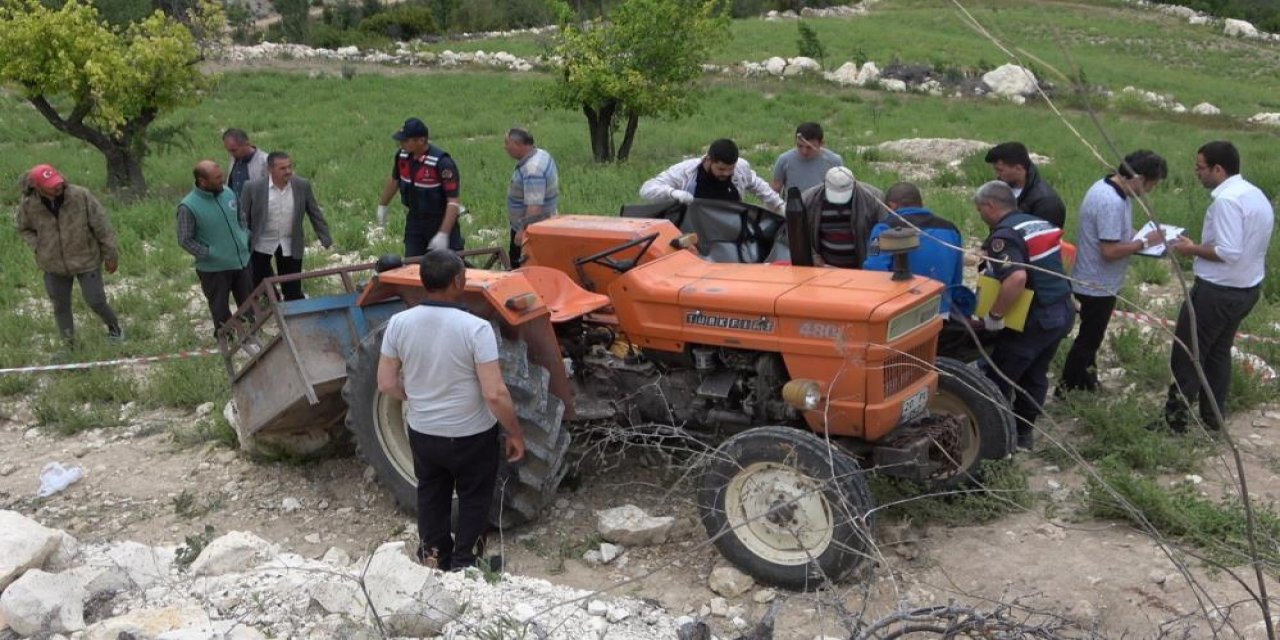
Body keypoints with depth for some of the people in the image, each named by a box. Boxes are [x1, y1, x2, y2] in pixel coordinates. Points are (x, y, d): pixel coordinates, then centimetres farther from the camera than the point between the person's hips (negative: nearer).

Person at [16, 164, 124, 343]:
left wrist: (110, 254, -4)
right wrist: (38, 246, -7)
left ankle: (114, 327, 34)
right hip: (54, 266, 2)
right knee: (60, 307, 11)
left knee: (96, 302, 4)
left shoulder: (81, 196, -21)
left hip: (86, 261, -2)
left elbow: (102, 226, -11)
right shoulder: (29, 205, -14)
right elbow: (24, 229, 9)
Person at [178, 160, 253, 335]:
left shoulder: (228, 193, -4)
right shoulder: (188, 207, -20)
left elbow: (241, 217, 14)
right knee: (221, 311, 11)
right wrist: (209, 254, -16)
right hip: (214, 268, -5)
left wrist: (244, 237, 2)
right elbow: (185, 240, -14)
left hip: (241, 261, 5)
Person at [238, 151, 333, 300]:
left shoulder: (303, 185, -9)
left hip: (290, 246, 1)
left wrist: (326, 239, 1)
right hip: (261, 245, -1)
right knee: (258, 288, 13)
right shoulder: (253, 187, -14)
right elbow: (243, 219, -6)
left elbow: (315, 214, 2)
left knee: (293, 291, 6)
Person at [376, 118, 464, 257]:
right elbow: (394, 180, 15)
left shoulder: (442, 163, -27)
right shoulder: (402, 155, -6)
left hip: (441, 221, -6)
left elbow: (453, 201, -29)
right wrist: (382, 205, 27)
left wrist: (443, 234, -34)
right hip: (415, 221, 6)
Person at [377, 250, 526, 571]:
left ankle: (434, 553, 41)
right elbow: (495, 394, -26)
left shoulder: (399, 323, -13)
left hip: (422, 432, 4)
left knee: (431, 492, 27)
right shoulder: (475, 328, -25)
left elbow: (387, 383, -4)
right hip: (471, 435, -4)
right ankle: (461, 560, 31)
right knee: (474, 496, 22)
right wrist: (515, 434, -11)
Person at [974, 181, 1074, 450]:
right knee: (1035, 376, 20)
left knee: (997, 379, 5)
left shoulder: (1004, 236, -19)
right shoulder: (1041, 224, 10)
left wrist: (994, 315, -26)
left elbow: (1017, 278, -35)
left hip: (1032, 320, -9)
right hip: (1062, 313, 9)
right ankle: (1024, 432, 31)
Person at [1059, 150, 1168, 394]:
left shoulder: (1106, 187, 3)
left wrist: (1137, 238, 4)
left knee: (1090, 336, 24)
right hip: (1099, 285, -10)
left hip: (1093, 281, 10)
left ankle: (1085, 382, 39)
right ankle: (1066, 390, 15)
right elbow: (1110, 251, -30)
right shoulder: (1112, 203, -29)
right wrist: (1144, 242, -19)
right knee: (1088, 339, 4)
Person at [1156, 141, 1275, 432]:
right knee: (1219, 353, 19)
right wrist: (1203, 245, 11)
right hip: (1247, 288, 9)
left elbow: (1229, 253, -27)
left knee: (1187, 354, 2)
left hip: (1217, 291, -9)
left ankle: (1175, 419, 8)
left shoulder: (1227, 200, -23)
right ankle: (1213, 418, 26)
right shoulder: (1256, 195, 8)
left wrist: (1193, 249, -13)